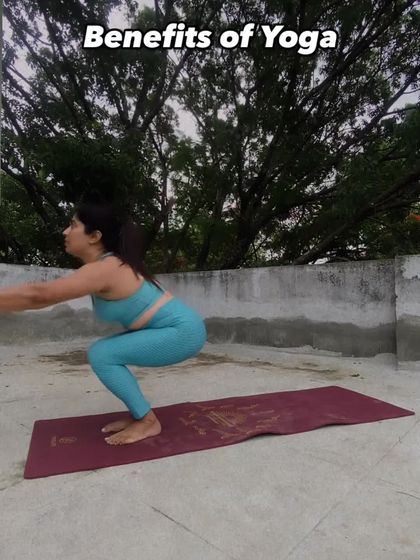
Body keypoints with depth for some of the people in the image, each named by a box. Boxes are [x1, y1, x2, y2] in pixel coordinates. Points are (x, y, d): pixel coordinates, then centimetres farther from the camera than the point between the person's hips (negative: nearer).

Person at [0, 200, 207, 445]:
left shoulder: (104, 269, -22)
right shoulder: (112, 263, 10)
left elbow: (38, 295, -25)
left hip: (183, 332, -10)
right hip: (180, 328, 10)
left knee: (101, 355, -12)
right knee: (106, 354, 12)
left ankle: (148, 421, 0)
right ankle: (140, 415, 19)